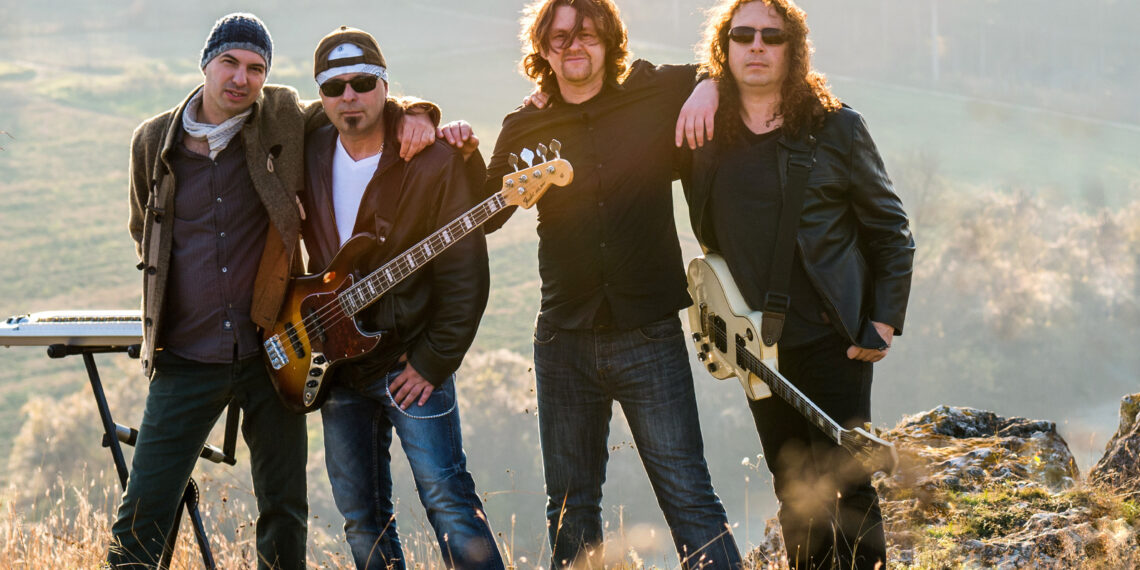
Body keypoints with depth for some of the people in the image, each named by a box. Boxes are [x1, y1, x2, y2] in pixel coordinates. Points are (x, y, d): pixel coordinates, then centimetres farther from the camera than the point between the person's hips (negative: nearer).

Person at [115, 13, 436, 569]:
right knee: (141, 515, -2)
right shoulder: (154, 142, 3)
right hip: (185, 358, 0)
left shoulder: (287, 123, -1)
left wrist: (414, 116, -10)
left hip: (271, 350, 0)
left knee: (284, 511, 7)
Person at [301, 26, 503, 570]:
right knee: (361, 515, 8)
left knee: (447, 500, -10)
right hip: (336, 362, 5)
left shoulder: (435, 162, -12)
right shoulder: (311, 152, 4)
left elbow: (464, 275, -11)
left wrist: (433, 362, -14)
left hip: (412, 360, -5)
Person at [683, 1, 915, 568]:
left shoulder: (835, 127, -3)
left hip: (833, 340, -4)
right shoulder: (701, 131, 3)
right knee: (795, 491, 11)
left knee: (846, 480, -6)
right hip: (757, 346, 4)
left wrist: (884, 323, -6)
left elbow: (891, 231, 1)